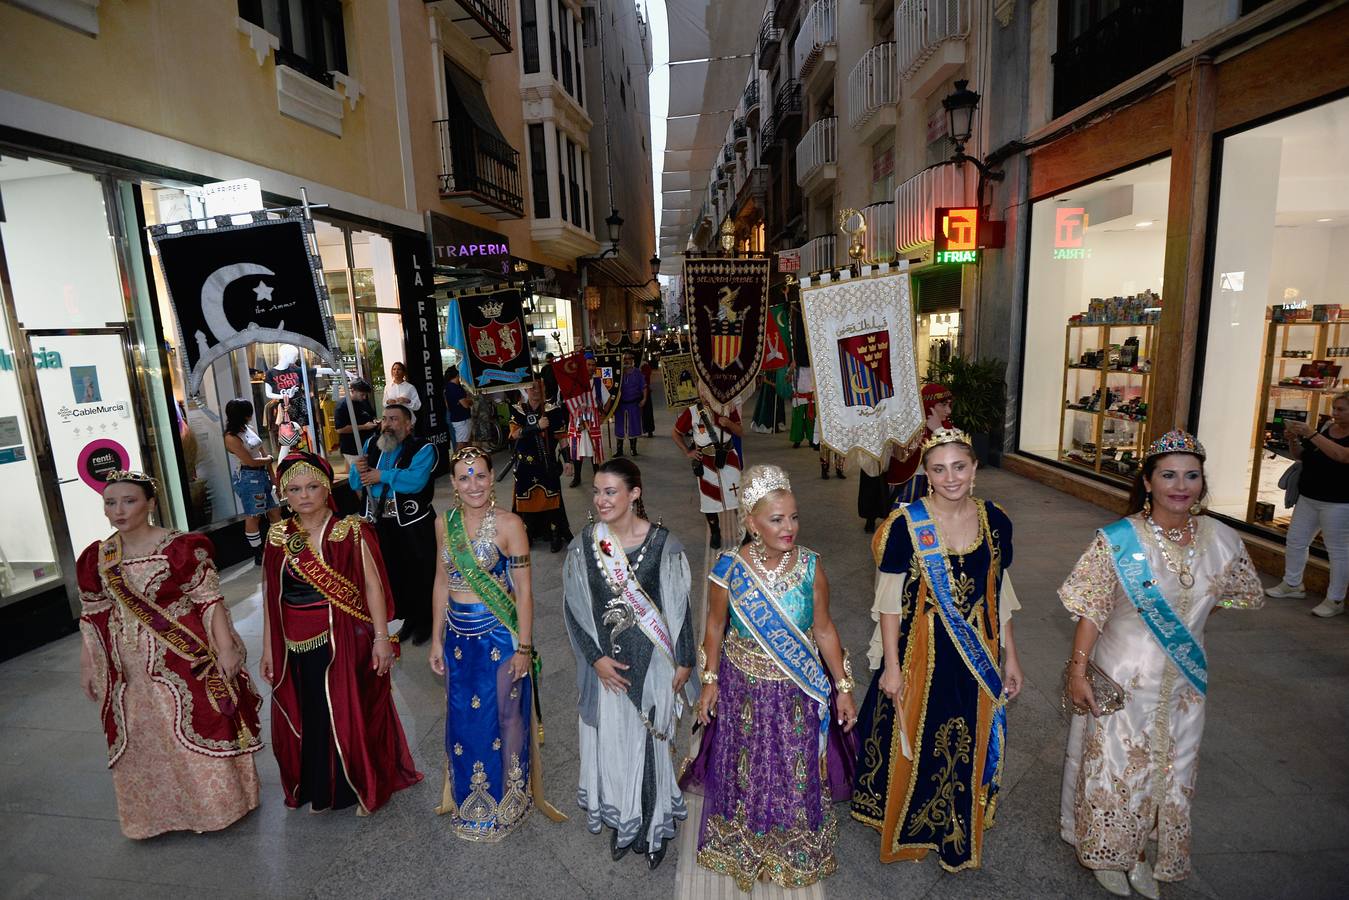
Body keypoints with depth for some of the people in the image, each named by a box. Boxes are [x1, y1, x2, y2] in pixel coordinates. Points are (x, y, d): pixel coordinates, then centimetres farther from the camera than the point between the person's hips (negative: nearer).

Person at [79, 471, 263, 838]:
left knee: (202, 730, 5)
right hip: (132, 669, 5)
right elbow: (92, 616, 12)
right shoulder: (97, 558, 2)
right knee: (142, 742, 16)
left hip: (186, 660, -5)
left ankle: (219, 803, 27)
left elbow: (210, 600, -14)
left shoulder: (181, 547, -14)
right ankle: (160, 811, 38)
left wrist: (225, 647, -17)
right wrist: (88, 666, 13)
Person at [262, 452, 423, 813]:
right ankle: (319, 791, 37)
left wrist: (381, 638, -12)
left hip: (346, 641, -3)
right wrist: (268, 649, 8)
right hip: (296, 647, 3)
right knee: (307, 721, 14)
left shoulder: (351, 531, -8)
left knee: (354, 716, 8)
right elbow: (270, 596, 7)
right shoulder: (277, 537, 2)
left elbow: (373, 586, -9)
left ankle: (365, 788, 30)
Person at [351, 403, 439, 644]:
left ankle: (426, 621, 24)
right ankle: (409, 618, 35)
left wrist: (380, 475, -22)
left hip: (414, 524, -6)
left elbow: (415, 480, -30)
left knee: (421, 575, 5)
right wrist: (359, 470, -16)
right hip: (380, 523, 6)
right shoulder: (372, 445, 8)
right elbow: (355, 483, 7)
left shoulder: (422, 449, -13)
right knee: (394, 574, 17)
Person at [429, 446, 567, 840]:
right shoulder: (445, 524, 1)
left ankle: (510, 797, 35)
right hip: (458, 635, 5)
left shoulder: (509, 524, -15)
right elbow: (442, 582, 9)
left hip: (499, 634, -5)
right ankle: (467, 797, 42)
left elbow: (523, 591, -12)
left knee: (506, 716, 10)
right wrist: (437, 639, 9)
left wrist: (523, 647, -12)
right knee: (462, 717, 18)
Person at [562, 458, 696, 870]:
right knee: (611, 738, 14)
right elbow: (573, 607, -2)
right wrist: (596, 658, -8)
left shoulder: (662, 543, -13)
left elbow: (680, 607, -6)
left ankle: (655, 823, 34)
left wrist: (684, 662, -3)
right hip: (607, 660, 2)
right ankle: (621, 819, 39)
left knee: (650, 739, 11)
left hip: (652, 661, -2)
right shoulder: (584, 545, -7)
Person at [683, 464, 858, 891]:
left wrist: (843, 687, -3)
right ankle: (743, 846, 47)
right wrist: (710, 682, 0)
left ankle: (797, 850, 47)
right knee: (745, 770, 18)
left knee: (799, 772, 18)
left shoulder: (810, 566, -14)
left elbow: (824, 630, -4)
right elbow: (715, 627, -3)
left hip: (800, 693, 1)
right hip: (745, 690, -1)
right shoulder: (729, 569, -17)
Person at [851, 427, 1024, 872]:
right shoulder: (904, 525, -16)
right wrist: (891, 666, -10)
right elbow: (889, 601, -11)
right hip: (920, 654, -3)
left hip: (978, 657, 4)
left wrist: (1010, 656, 9)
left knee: (969, 747, 18)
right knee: (914, 744, 12)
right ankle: (906, 826, 39)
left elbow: (999, 595, 6)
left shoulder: (995, 521, -4)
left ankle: (959, 837, 43)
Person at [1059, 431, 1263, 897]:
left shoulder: (1221, 539, -6)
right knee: (1115, 767, 11)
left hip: (1183, 684, 4)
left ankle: (1143, 853, 42)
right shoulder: (1118, 539, -18)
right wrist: (1077, 673, -16)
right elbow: (1091, 610, -15)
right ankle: (1109, 853, 36)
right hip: (1122, 679, -4)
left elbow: (1245, 593, 14)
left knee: (1171, 770, 18)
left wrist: (1187, 615, 8)